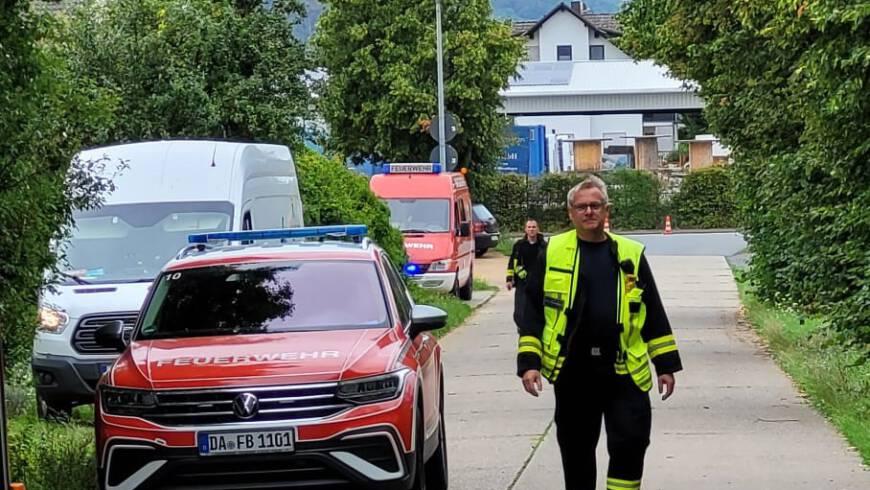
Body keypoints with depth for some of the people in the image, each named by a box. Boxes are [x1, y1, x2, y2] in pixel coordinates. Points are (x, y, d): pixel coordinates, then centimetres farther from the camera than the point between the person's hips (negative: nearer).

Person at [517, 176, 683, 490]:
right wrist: (529, 362, -4)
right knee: (576, 450, 9)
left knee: (631, 443, -5)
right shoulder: (553, 252, 5)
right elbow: (533, 311, 4)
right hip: (572, 372, 0)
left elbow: (654, 314, 11)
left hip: (624, 370, 0)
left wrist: (665, 364, 8)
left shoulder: (631, 254, 8)